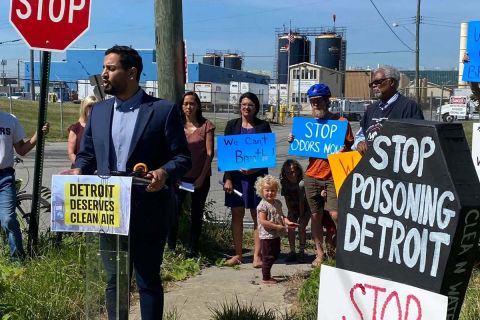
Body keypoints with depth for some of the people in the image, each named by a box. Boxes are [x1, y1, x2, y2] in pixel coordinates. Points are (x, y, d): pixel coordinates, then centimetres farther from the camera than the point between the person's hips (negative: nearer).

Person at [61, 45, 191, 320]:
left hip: (148, 214, -4)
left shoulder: (164, 110, -5)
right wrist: (78, 171, -7)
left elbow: (182, 157, -6)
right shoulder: (99, 111, 10)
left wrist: (164, 172, -26)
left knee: (148, 281, 7)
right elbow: (87, 154, 15)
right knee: (114, 281, 14)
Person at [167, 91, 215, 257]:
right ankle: (171, 248, 5)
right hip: (180, 176, 1)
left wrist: (202, 176, -9)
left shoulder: (206, 125, 0)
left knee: (196, 215, 8)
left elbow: (209, 153, -4)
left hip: (199, 178, -1)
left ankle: (192, 250, 18)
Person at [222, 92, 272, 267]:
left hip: (256, 176, -1)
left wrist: (255, 169, -14)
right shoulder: (232, 125, 7)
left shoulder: (263, 126, 4)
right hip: (235, 175, 2)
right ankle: (237, 254, 14)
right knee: (237, 214, 6)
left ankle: (257, 255, 4)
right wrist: (227, 178, -4)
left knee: (257, 215, -1)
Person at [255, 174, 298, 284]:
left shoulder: (277, 203, 8)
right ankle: (265, 278, 11)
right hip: (267, 236, -8)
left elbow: (281, 215, 16)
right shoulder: (262, 205, -17)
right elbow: (263, 221, -24)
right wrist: (278, 226, -24)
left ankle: (267, 273, 32)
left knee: (275, 255, 18)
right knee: (268, 257, 0)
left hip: (276, 235, 8)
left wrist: (287, 222, -5)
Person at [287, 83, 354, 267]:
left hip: (334, 176, -4)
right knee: (316, 216, 9)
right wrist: (293, 141, -1)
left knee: (335, 214, -14)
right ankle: (319, 253, 20)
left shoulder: (341, 121, -4)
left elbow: (350, 147, 0)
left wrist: (344, 151, -21)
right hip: (312, 176, 5)